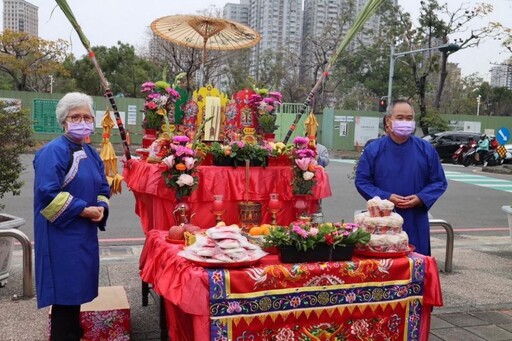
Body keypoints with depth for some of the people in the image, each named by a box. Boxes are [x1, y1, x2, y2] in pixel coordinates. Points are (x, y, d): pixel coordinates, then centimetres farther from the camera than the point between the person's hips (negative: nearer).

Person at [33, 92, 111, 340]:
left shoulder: (91, 153, 13)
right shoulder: (53, 151, -14)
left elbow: (102, 188, 18)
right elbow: (48, 193, -22)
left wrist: (101, 207, -3)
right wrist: (83, 210, -19)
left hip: (84, 232, 8)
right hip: (61, 234, -8)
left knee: (77, 285, 16)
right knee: (65, 289, -3)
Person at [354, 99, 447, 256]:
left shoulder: (426, 149, 3)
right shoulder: (373, 149, -1)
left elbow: (439, 182, 7)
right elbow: (361, 181, -1)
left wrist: (420, 198, -11)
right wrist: (385, 197, -14)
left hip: (415, 223, 1)